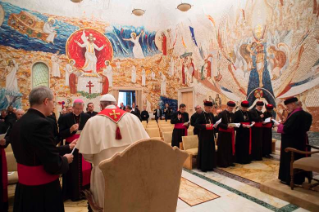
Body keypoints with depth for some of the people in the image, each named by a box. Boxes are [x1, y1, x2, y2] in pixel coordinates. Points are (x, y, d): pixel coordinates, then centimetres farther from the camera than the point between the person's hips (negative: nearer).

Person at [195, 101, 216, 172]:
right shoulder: (200, 115, -9)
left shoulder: (211, 114, 10)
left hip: (210, 134, 6)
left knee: (211, 150, 10)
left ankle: (210, 166, 22)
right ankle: (203, 166, 11)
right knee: (204, 151, 0)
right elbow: (196, 124, -15)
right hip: (203, 135, -6)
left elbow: (214, 122, 18)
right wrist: (205, 126, -25)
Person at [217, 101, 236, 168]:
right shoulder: (221, 114, -11)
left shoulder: (232, 114, 10)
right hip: (223, 134, -6)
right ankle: (222, 163, 9)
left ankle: (229, 162, 24)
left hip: (230, 134, 6)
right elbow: (219, 123, -18)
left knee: (230, 148, 10)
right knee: (223, 149, 0)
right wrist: (227, 126, -27)